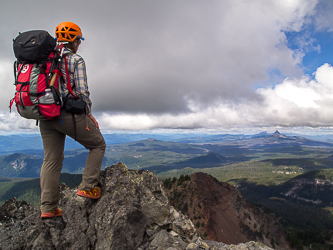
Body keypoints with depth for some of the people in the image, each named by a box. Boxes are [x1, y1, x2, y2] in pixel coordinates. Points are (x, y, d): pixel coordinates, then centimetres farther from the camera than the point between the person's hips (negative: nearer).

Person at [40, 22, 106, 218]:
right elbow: (82, 92, -13)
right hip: (69, 114, -7)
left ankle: (48, 207, 15)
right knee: (98, 145, 13)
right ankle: (87, 187, 8)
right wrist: (89, 114, 1)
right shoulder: (76, 60, -6)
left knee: (51, 160, 12)